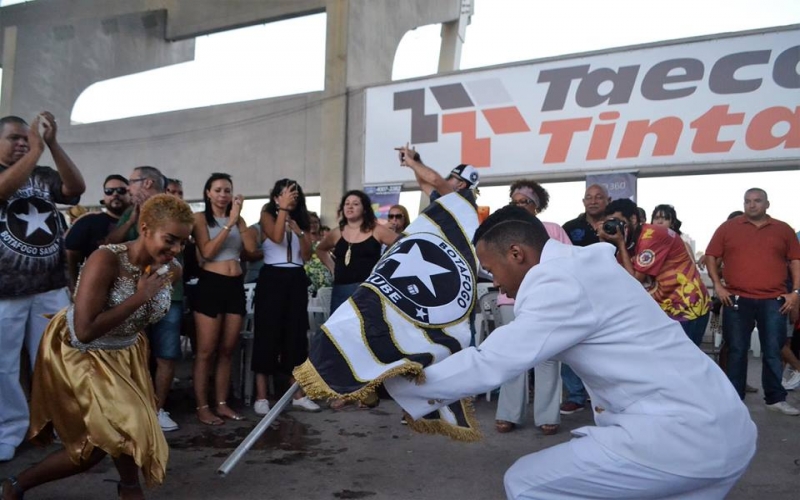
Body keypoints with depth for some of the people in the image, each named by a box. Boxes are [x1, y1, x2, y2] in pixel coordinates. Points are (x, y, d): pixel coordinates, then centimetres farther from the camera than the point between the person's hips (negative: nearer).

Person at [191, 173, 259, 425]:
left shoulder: (237, 218, 14)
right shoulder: (200, 218, 1)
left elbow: (251, 248, 2)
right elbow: (207, 251, -13)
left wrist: (239, 219, -3)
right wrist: (229, 224, -14)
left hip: (236, 285, 5)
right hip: (210, 284, -5)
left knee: (227, 350, 9)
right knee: (206, 351, -2)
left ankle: (222, 403, 17)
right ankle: (202, 407, 6)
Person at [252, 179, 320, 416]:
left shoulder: (302, 221, 15)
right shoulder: (268, 216, 3)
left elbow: (307, 256, 7)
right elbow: (277, 237, -18)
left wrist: (301, 233, -6)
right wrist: (283, 208, -15)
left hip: (296, 280, 5)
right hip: (272, 278, -4)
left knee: (296, 334, 7)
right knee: (268, 334, -3)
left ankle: (298, 394, 15)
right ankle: (261, 396, 3)